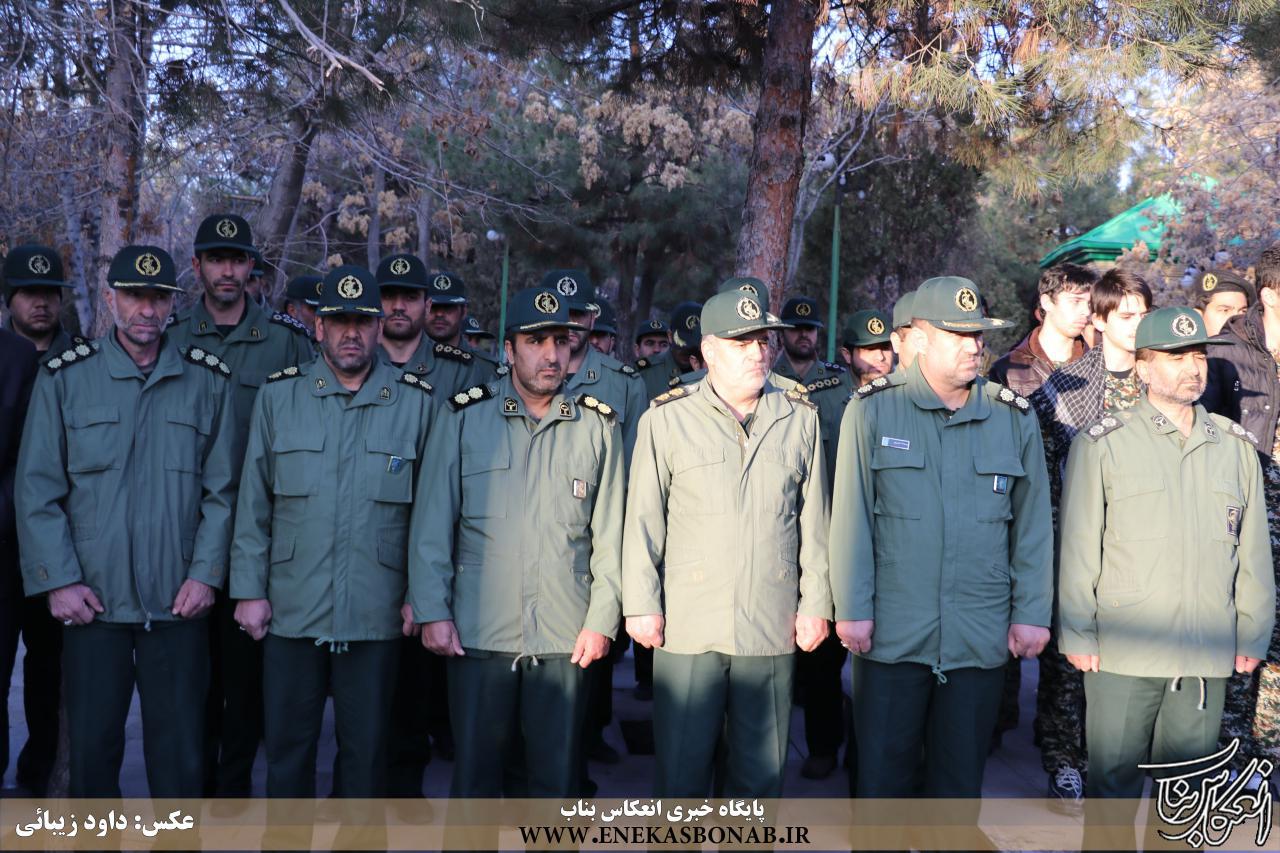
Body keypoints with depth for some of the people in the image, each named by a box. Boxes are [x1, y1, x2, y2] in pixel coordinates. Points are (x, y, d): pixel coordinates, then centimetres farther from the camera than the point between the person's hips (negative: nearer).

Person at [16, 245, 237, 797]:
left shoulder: (208, 381, 4)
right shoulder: (64, 378, 3)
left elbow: (223, 488, 4)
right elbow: (37, 490, 1)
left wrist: (206, 573, -4)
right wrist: (57, 581, -6)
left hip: (177, 605, 0)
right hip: (92, 602, 0)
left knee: (179, 750, 6)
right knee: (91, 746, 8)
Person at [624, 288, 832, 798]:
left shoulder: (800, 419, 7)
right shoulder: (666, 419, 0)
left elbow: (814, 521, 9)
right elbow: (643, 521, 1)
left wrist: (816, 603, 7)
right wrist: (640, 605, -2)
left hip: (772, 627, 2)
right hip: (687, 626, -2)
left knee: (761, 771, 10)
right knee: (682, 766, 4)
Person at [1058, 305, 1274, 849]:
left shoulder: (1236, 446, 9)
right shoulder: (1102, 444, -1)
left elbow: (1253, 548, 11)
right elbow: (1078, 546, -1)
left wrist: (1252, 635, 9)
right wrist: (1077, 635, -4)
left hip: (1209, 658, 3)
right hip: (1121, 654, -3)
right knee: (1113, 783, 5)